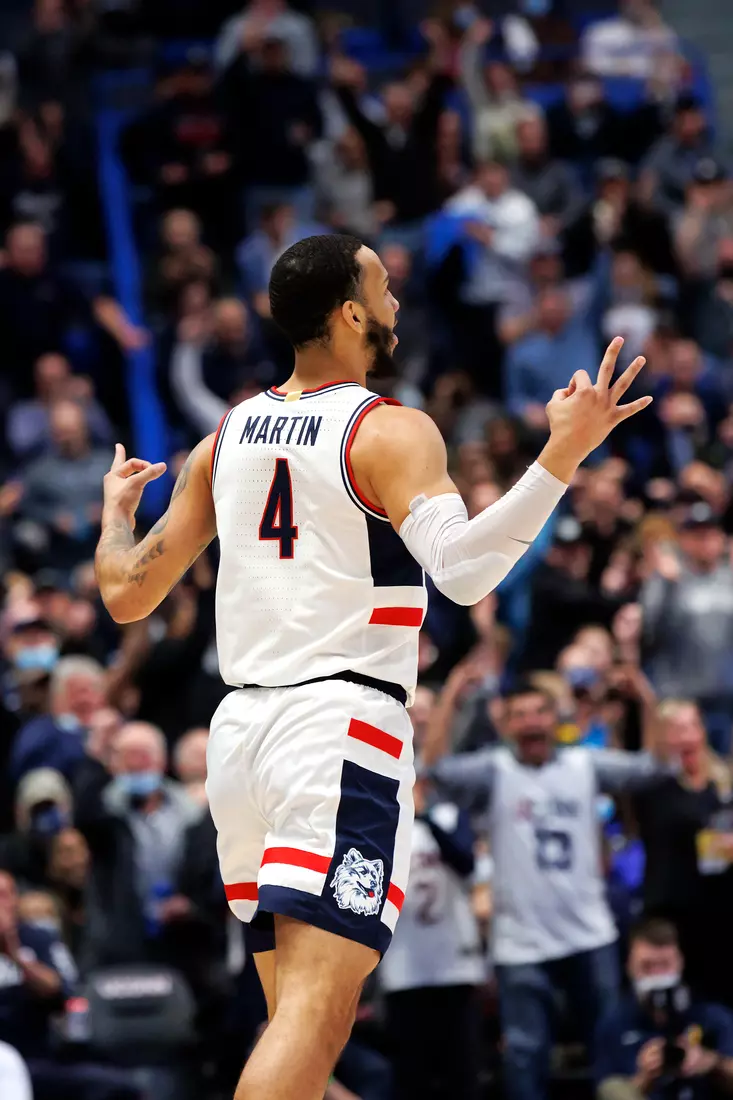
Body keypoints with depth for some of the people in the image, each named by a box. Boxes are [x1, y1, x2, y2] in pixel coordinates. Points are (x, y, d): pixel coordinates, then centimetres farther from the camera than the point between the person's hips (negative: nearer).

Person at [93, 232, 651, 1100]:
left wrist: (116, 508, 34)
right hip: (340, 723, -7)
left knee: (293, 1007, 16)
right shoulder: (391, 431, -6)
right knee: (315, 1013, -15)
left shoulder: (226, 437, 13)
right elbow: (463, 567, -23)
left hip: (240, 727, 7)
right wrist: (563, 457, -27)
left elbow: (127, 593, 15)